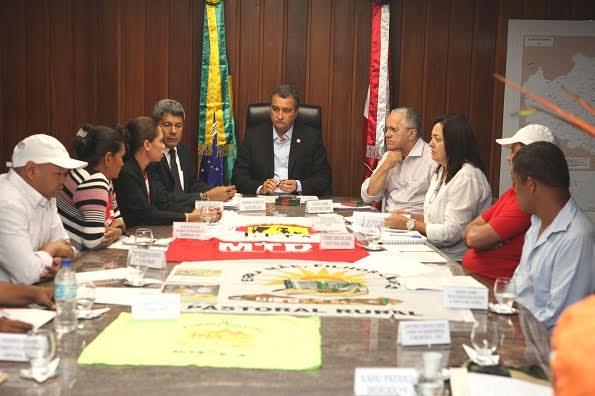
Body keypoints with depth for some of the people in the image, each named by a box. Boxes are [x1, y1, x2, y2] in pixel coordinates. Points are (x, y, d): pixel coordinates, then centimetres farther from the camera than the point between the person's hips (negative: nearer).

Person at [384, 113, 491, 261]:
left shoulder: (467, 177, -17)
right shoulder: (440, 172, 14)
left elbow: (451, 233, -20)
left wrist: (409, 224, -12)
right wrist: (410, 216, 5)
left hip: (456, 260, -8)